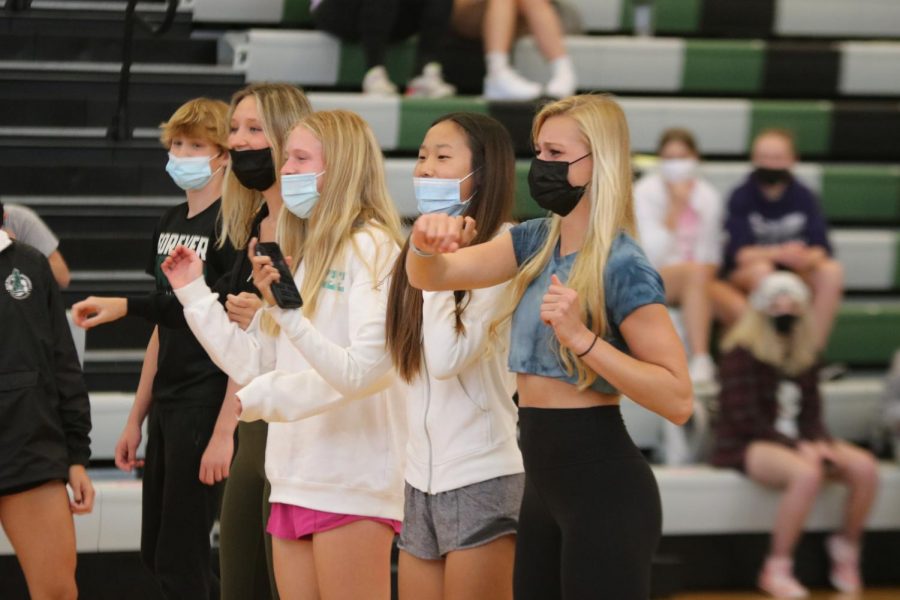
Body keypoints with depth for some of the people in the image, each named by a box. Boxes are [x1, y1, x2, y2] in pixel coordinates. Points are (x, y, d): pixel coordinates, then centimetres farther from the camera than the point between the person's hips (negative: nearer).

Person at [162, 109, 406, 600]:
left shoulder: (370, 247, -8)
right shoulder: (298, 253, 18)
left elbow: (366, 370, -19)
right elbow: (254, 365, 14)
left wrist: (288, 314, -26)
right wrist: (193, 293, 12)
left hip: (352, 482, -8)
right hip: (294, 481, 8)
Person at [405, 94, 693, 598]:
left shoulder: (623, 267, -15)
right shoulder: (535, 243, 8)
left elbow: (678, 399, -20)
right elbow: (432, 277, 5)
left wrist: (582, 338, -28)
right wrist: (427, 242, -18)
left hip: (604, 486, -8)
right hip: (545, 481, 8)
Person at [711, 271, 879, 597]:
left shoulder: (803, 356, 14)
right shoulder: (740, 351, -7)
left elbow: (811, 413, 12)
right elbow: (744, 417, -13)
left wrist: (820, 444, -11)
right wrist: (797, 447, -18)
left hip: (798, 443, 7)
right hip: (746, 446, -7)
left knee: (865, 467, -18)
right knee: (806, 474, -37)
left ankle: (846, 552, 1)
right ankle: (776, 570, -27)